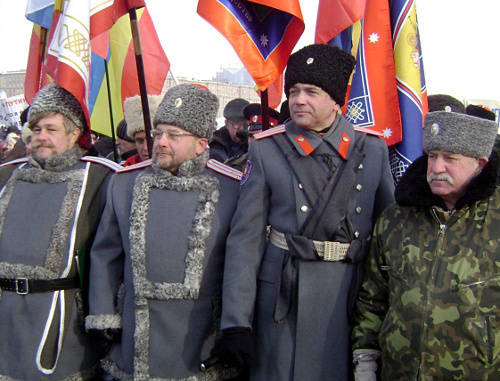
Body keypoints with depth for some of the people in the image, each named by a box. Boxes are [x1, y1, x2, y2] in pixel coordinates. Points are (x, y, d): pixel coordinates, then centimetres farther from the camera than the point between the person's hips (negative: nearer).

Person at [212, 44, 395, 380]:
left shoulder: (373, 149, 3)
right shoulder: (267, 149, -3)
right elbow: (245, 238, -6)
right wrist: (235, 322, -12)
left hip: (352, 298, 2)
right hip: (284, 297, -2)